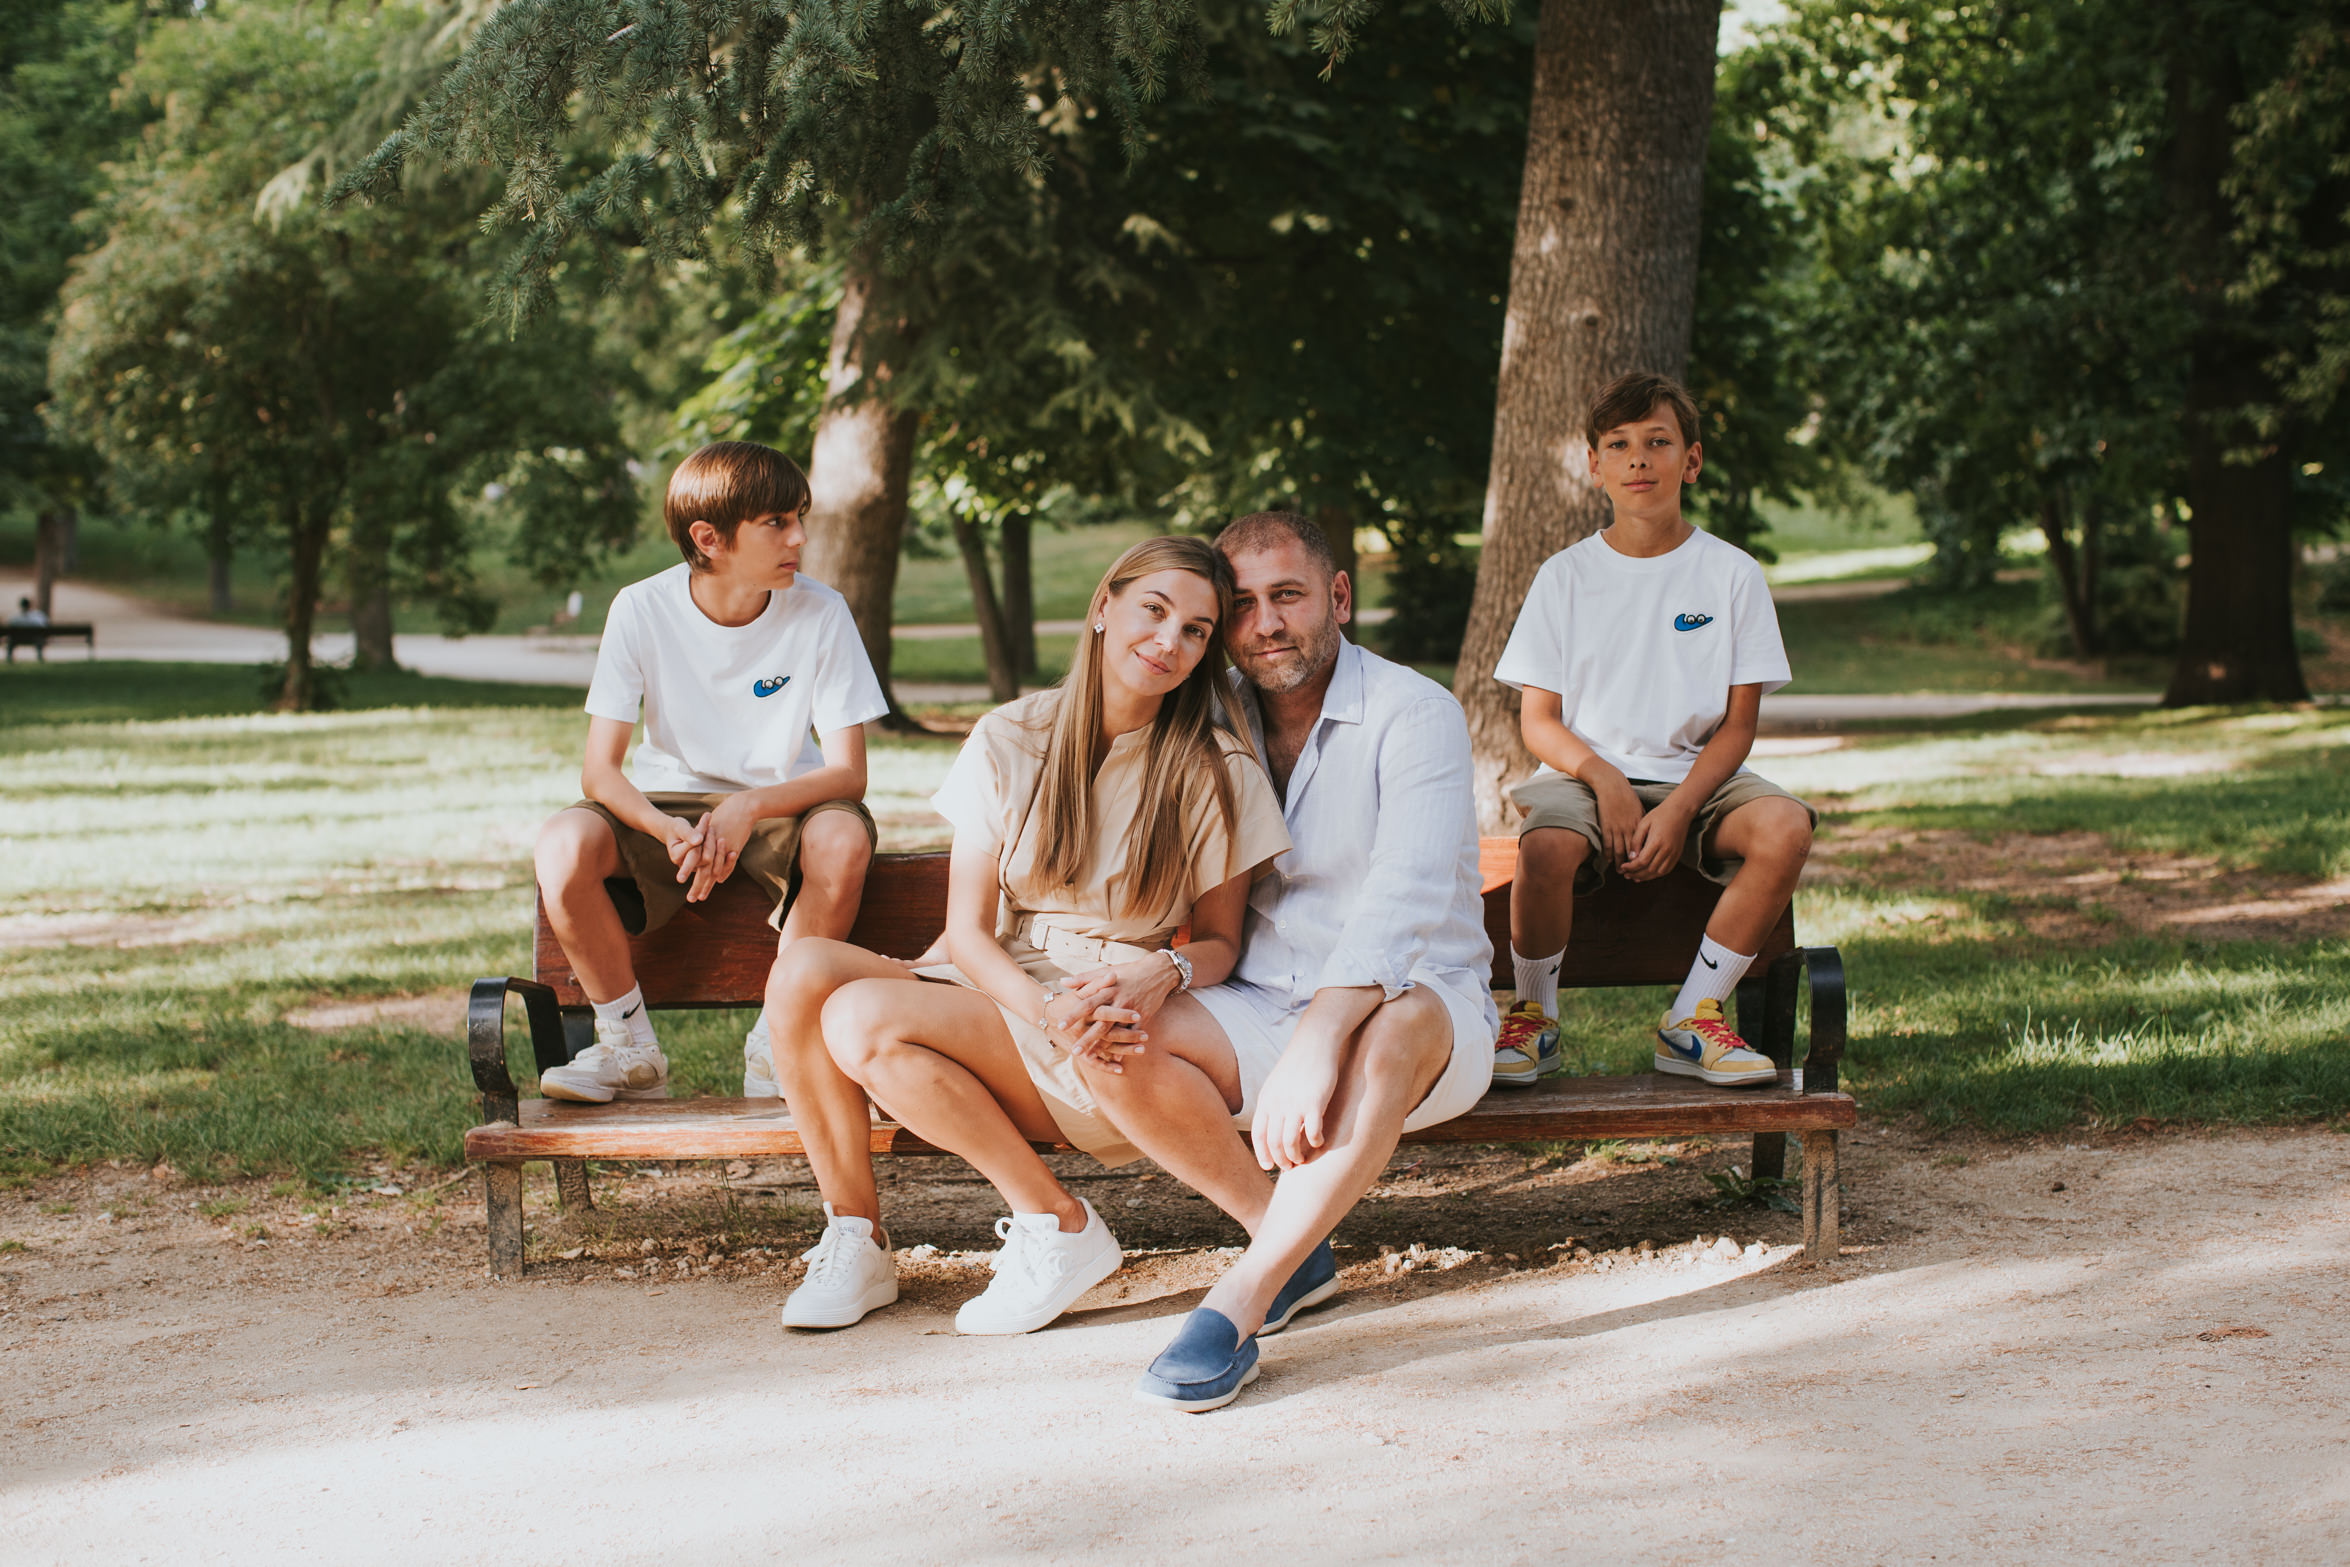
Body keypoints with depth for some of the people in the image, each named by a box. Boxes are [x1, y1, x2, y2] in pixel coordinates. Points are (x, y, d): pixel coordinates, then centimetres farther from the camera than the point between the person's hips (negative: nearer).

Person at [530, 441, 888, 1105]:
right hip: (668, 803, 0)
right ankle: (630, 1049, -11)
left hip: (780, 803, 0)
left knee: (843, 837, -35)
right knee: (563, 844, -30)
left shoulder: (820, 613, -13)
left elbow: (848, 771, -15)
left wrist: (748, 808, -34)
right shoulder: (642, 610, -13)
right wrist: (670, 832, -36)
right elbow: (599, 770, -14)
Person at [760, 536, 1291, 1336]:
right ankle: (855, 1239, -9)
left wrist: (1161, 976, -20)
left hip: (1113, 1039, -4)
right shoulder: (1009, 739, 3)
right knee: (805, 971, -22)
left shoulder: (1216, 773, -3)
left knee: (864, 1017, -26)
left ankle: (1059, 1227, -13)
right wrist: (1045, 1008, -22)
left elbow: (1220, 940, 5)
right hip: (1001, 993, 4)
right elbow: (967, 930, -1)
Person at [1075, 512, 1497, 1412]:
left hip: (1420, 1005, -5)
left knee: (1392, 1028, -40)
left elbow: (1406, 897, -27)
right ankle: (1292, 1243, -6)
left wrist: (1319, 1040, -40)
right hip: (1263, 1010, 5)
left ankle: (1237, 1304, -35)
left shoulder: (1414, 715, -12)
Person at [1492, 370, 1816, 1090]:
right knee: (1547, 846, -36)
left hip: (1695, 776, 1)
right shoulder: (1566, 575, 6)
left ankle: (1692, 1018, -16)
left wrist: (1679, 809, -16)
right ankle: (1533, 1018, -9)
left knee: (1785, 827, -31)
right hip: (1583, 773, -1)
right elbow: (1538, 721, 4)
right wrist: (1603, 778, -17)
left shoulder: (1731, 573, 5)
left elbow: (1737, 724, 1)